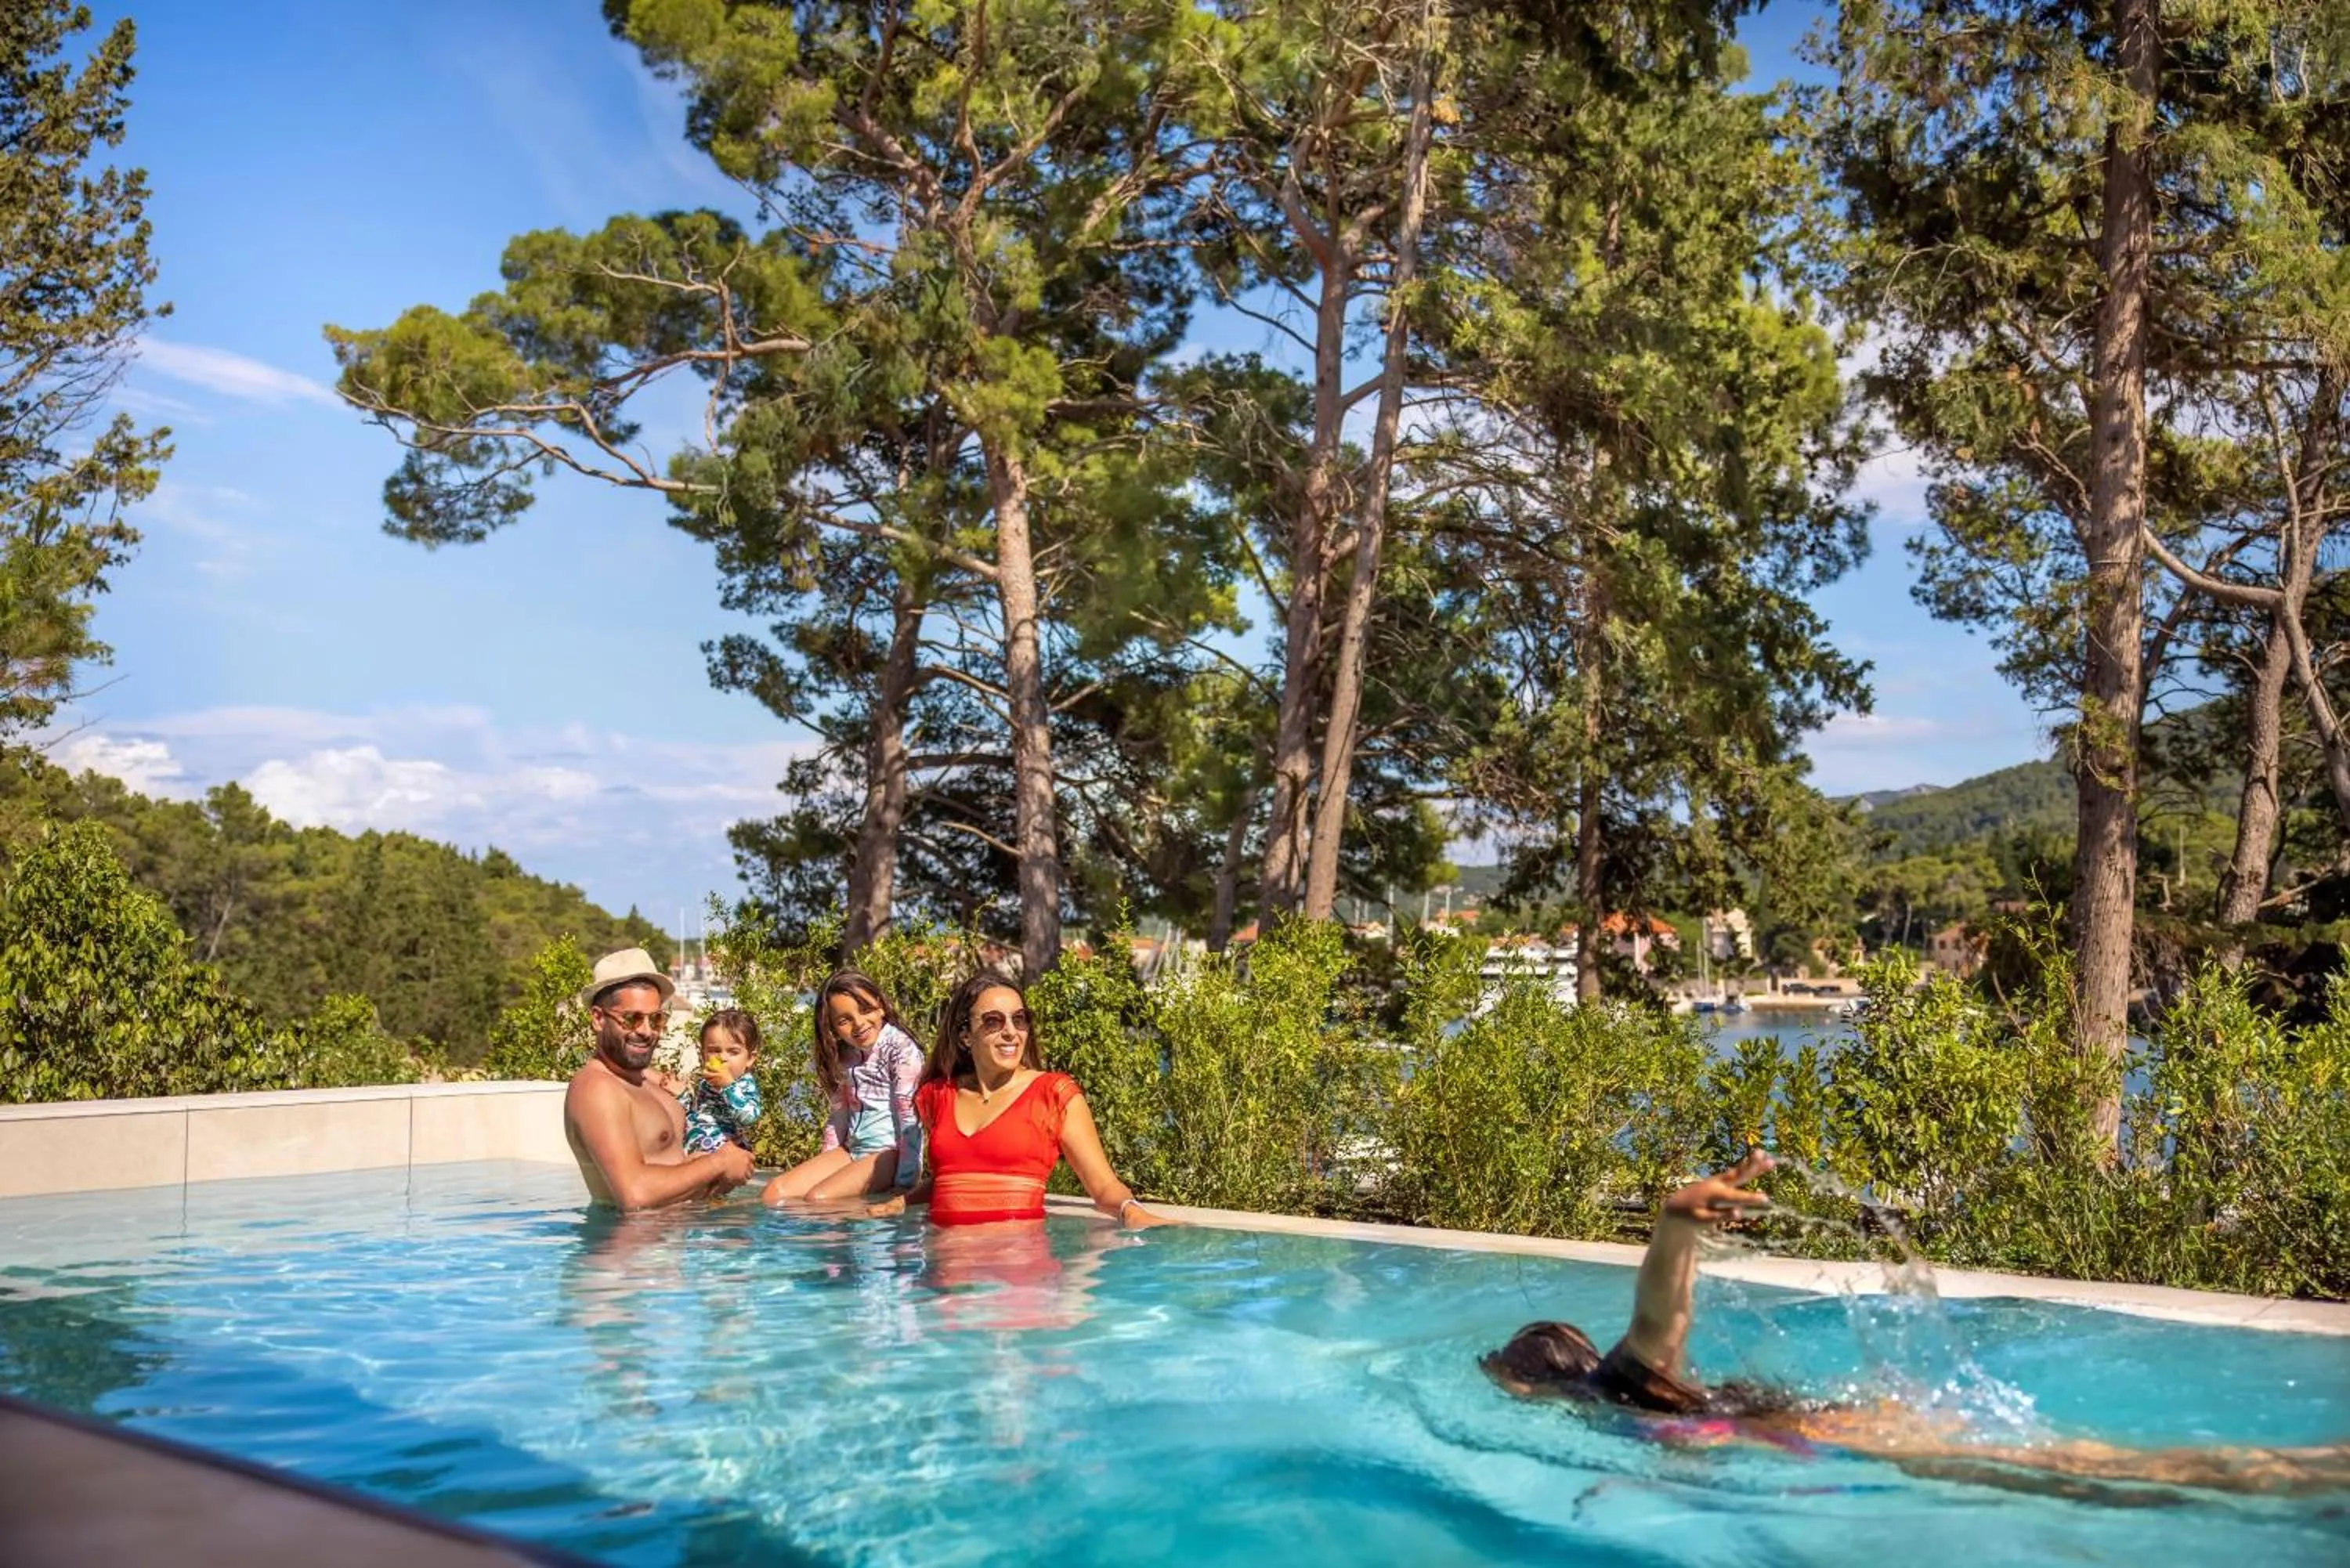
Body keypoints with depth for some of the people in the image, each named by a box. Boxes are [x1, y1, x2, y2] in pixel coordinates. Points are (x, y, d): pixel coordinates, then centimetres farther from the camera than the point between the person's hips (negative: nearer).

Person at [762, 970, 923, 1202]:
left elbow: (910, 1116, -15)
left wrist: (906, 1180, -22)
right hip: (851, 1150, 7)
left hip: (889, 1151, -7)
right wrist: (824, 1165, 13)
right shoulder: (845, 1057, 12)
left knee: (817, 1198, -28)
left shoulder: (901, 1048, -10)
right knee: (775, 1192, -11)